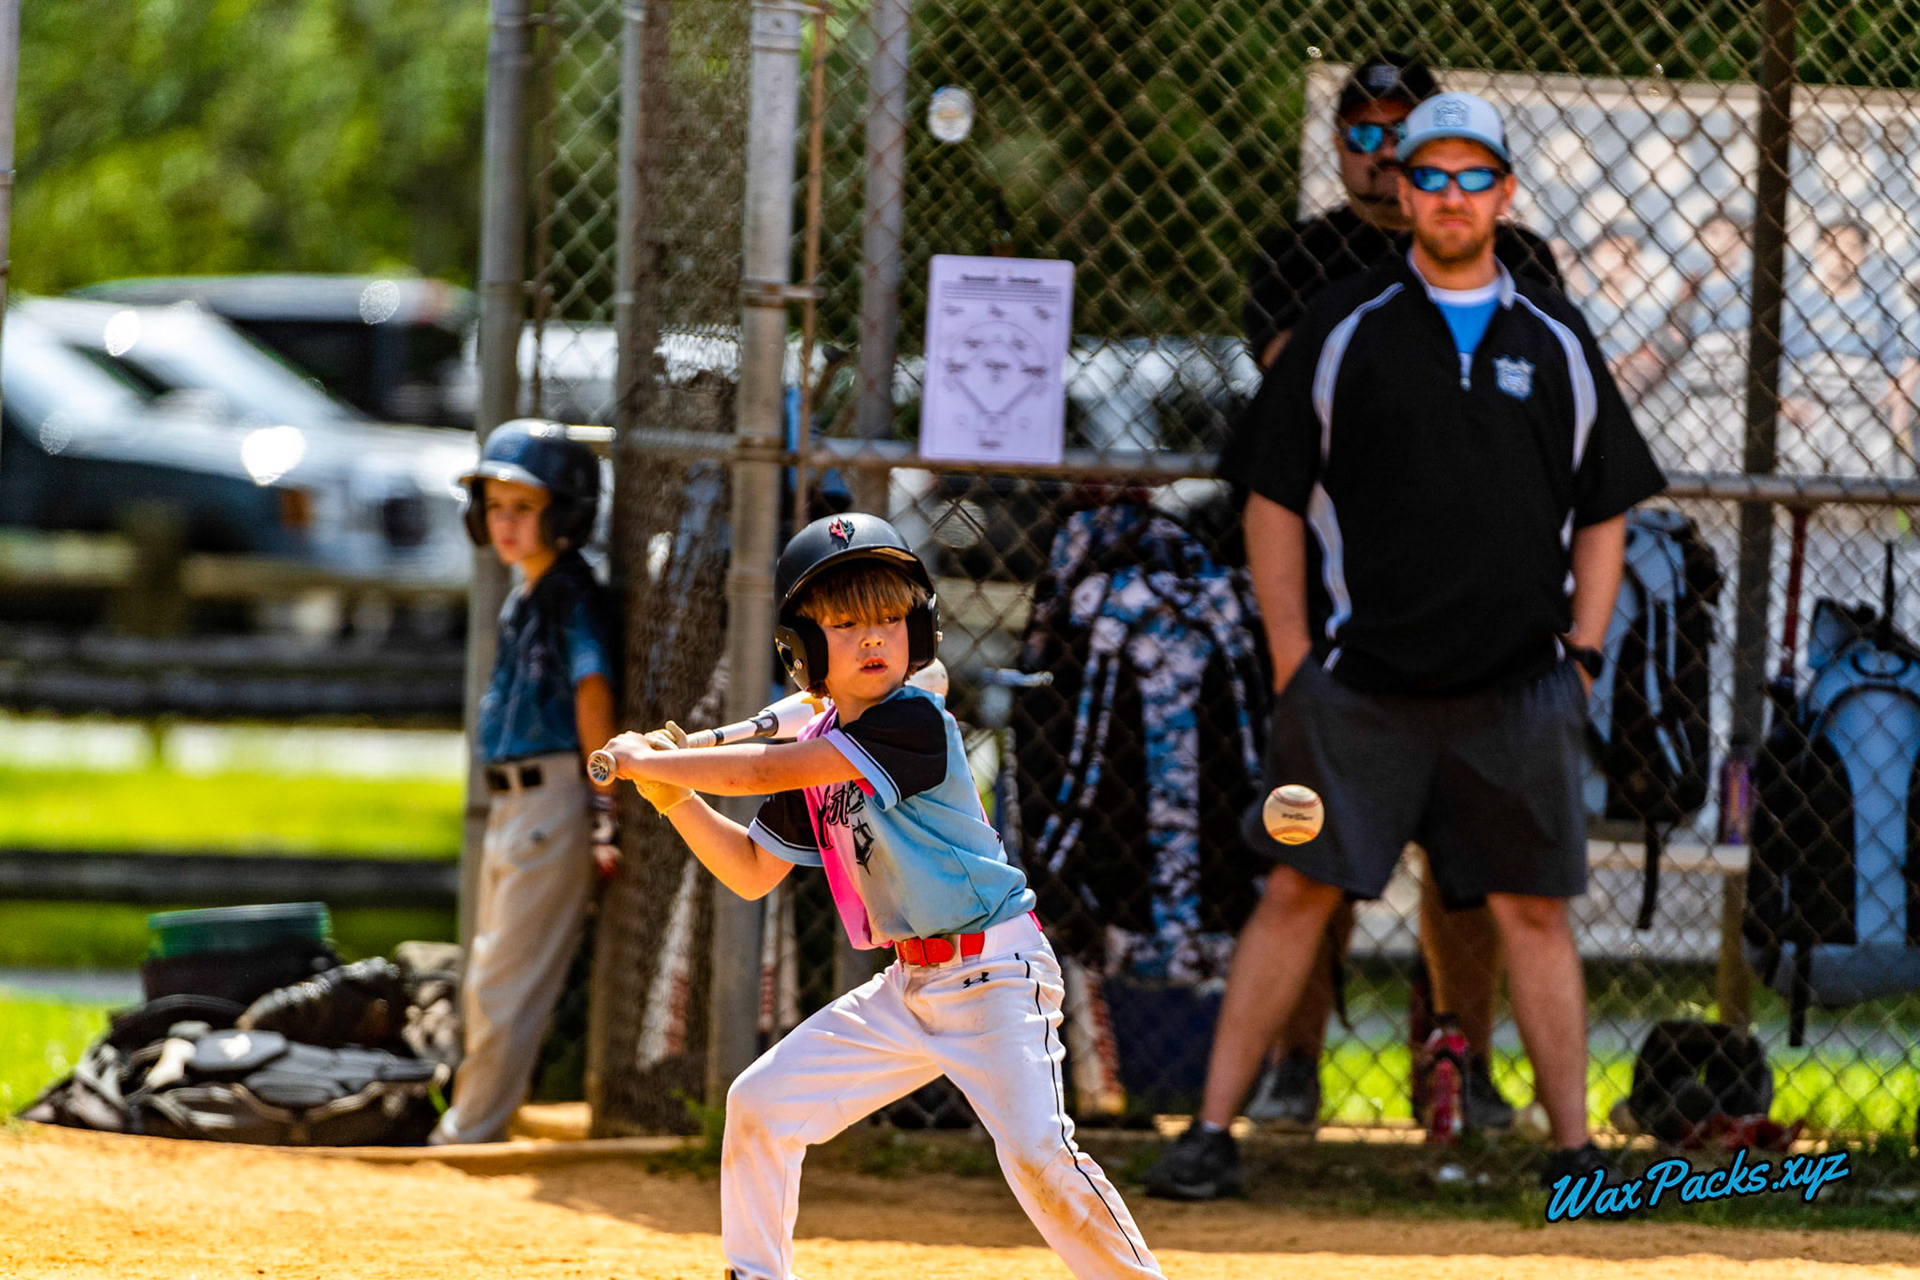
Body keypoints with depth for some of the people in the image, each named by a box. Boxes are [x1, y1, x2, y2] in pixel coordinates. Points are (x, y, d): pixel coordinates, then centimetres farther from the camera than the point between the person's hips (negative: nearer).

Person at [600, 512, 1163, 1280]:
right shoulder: (820, 749, 6)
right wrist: (676, 795, 4)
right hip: (910, 984, 8)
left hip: (995, 978, -8)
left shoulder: (915, 722, -20)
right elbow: (752, 873, 16)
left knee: (1037, 1153, -22)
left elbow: (765, 771, -21)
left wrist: (645, 761, -10)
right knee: (761, 1103, 6)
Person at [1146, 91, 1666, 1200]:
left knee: (1535, 908, 3)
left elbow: (1604, 512, 15)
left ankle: (1575, 1150, 7)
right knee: (1299, 891, -3)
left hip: (1516, 689, 2)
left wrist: (1581, 652, 5)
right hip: (1361, 681, -1)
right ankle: (1213, 1132, 0)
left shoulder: (1557, 341, 10)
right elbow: (1276, 498, 4)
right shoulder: (1342, 328, 4)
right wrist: (1291, 656, -2)